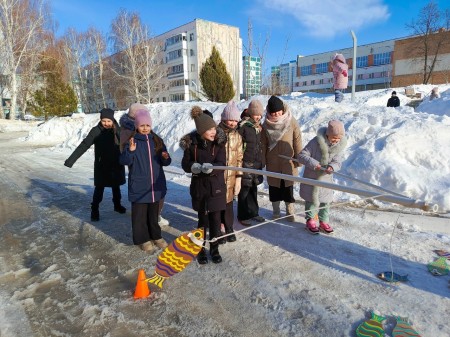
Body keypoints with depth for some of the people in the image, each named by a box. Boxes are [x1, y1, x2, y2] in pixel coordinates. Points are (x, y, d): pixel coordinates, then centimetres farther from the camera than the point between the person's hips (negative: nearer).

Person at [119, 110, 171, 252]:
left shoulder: (157, 141, 4)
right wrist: (130, 150, -32)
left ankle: (155, 236, 34)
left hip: (156, 185, 4)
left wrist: (166, 158, -14)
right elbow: (124, 161, -14)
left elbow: (164, 162, 8)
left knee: (153, 213, 19)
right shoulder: (133, 141, -8)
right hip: (139, 186, -4)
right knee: (140, 214, 8)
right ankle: (143, 239, 24)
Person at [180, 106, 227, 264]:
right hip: (199, 186, 0)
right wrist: (193, 166, -24)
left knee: (215, 219, 9)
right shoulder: (191, 143, -9)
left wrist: (211, 167, -37)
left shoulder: (219, 141, -10)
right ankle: (201, 249, 32)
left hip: (216, 186, 0)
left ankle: (214, 249, 30)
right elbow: (185, 164, -2)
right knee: (202, 219, 12)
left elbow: (221, 164, -16)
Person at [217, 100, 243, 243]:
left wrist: (238, 177, 5)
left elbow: (239, 157, 9)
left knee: (228, 202, 13)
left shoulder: (237, 135, 6)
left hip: (231, 176, 3)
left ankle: (229, 229, 30)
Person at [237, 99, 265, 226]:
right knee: (244, 189, 1)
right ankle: (243, 216, 14)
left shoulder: (259, 127, 11)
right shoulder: (243, 126, -12)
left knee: (253, 188, 15)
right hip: (246, 163, -7)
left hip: (257, 163, 7)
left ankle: (253, 212, 28)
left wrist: (262, 162, 21)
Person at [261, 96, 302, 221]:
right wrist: (263, 161, 3)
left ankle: (290, 211, 22)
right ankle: (276, 210, 27)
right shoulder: (266, 124, -2)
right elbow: (263, 144, 3)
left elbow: (297, 141, -4)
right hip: (272, 163, 2)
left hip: (288, 161, -2)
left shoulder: (291, 122, -7)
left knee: (288, 186, 6)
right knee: (274, 186, 10)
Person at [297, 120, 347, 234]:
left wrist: (332, 167, -32)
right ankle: (310, 220, 27)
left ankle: (323, 222, 30)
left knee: (325, 200, 13)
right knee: (312, 199, 9)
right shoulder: (316, 142, -20)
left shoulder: (340, 145, -6)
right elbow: (302, 155, -19)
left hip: (326, 178, 4)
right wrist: (314, 164, -31)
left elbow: (337, 162, -10)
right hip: (312, 177, -4)